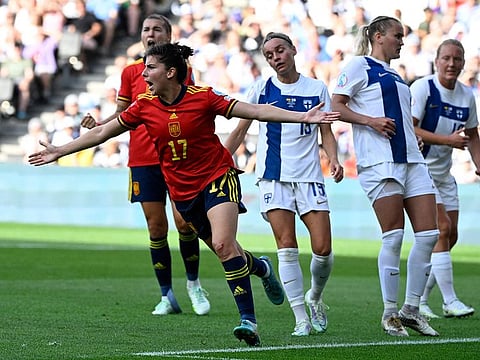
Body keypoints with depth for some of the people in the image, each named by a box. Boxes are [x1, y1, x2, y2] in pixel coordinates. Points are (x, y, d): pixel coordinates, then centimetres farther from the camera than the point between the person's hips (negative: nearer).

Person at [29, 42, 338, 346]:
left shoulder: (202, 97, -12)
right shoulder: (144, 106, -3)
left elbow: (256, 111, -12)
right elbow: (102, 132, 6)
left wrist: (302, 117, -20)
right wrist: (59, 151, 7)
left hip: (218, 176, -4)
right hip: (183, 191, 4)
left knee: (223, 244, -23)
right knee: (225, 251, 6)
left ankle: (248, 319, -21)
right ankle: (261, 268, 40)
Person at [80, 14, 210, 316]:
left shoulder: (182, 69, 5)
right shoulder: (130, 72, 8)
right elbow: (123, 115, 11)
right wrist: (97, 125, -6)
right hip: (142, 159, 1)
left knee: (184, 221, -10)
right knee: (156, 227, 1)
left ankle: (193, 284, 12)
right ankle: (167, 296, 9)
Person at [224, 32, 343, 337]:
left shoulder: (317, 88, 7)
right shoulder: (262, 89, 5)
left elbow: (326, 132, 10)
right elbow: (240, 130, 13)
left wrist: (334, 160, -8)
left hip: (310, 176, 1)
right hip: (274, 177, -1)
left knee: (323, 248, -8)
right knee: (287, 248, -10)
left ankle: (315, 298, 22)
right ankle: (302, 319, -5)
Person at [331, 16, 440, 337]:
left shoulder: (394, 75, 26)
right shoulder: (360, 66, 3)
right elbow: (336, 105, -3)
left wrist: (415, 139, 14)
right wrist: (370, 120, -15)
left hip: (411, 159, 8)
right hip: (379, 161, -8)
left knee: (429, 234, -1)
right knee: (394, 236, -9)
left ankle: (411, 310, 8)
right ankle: (390, 314, 0)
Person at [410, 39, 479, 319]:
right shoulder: (422, 88, -13)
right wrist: (447, 140, -25)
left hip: (444, 174, 7)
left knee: (451, 236, 4)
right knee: (442, 229, -17)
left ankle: (419, 301, 14)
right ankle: (450, 301, -15)